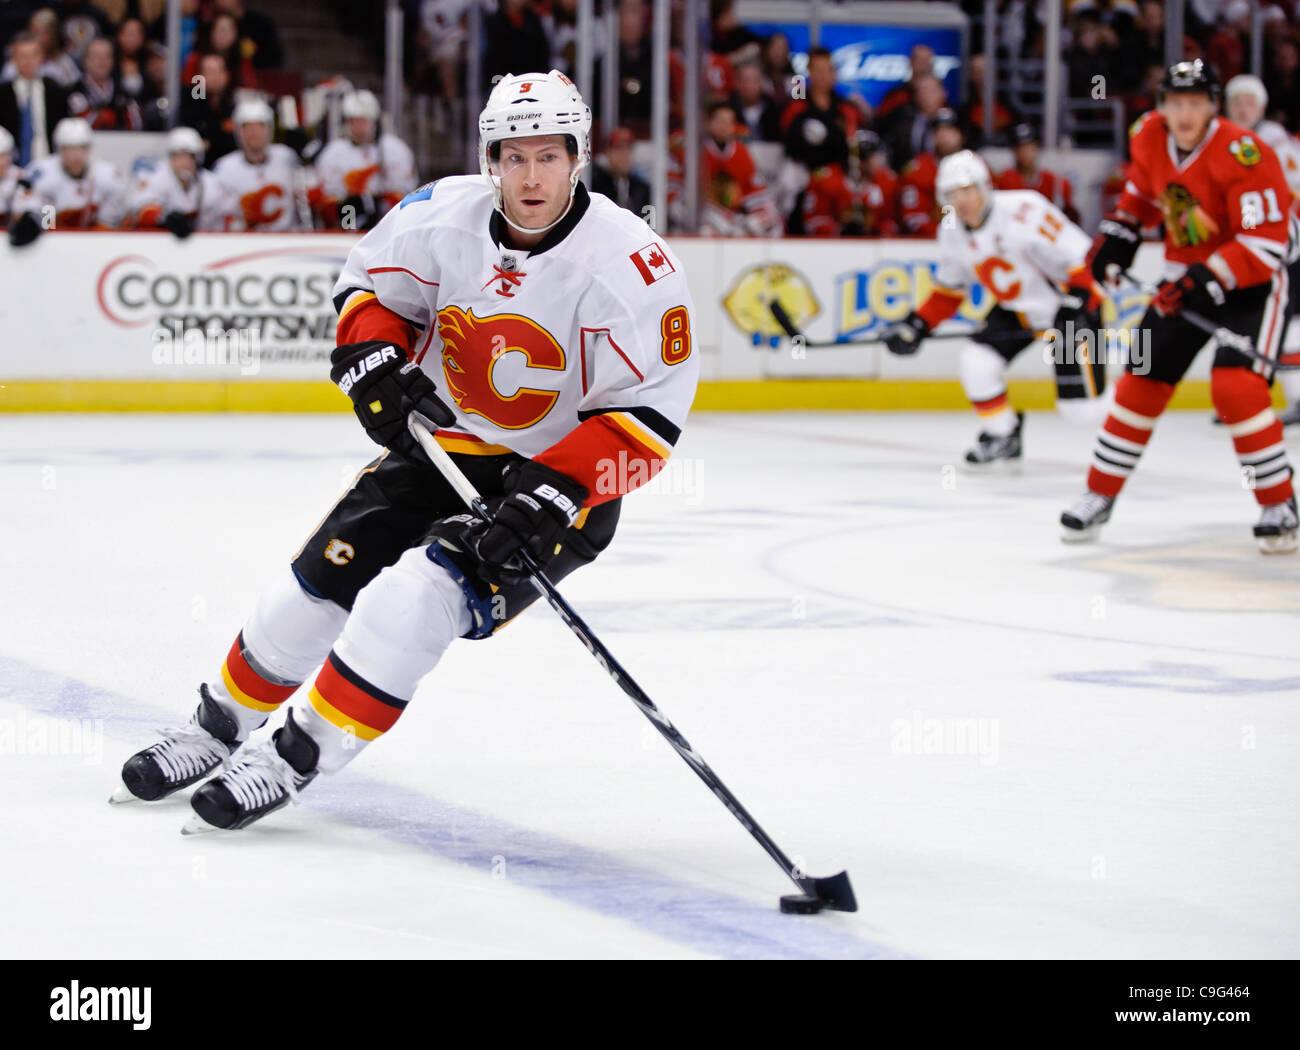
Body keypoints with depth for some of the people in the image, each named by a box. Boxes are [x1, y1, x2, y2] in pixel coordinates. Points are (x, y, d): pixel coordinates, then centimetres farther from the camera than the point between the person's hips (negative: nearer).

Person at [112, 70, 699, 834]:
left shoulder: (629, 262, -24)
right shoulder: (445, 214, -11)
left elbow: (650, 412, -23)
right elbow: (371, 281, 8)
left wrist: (555, 493, -31)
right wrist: (375, 360, -12)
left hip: (565, 481, -5)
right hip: (444, 447, 5)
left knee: (420, 596, -23)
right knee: (324, 576, 1)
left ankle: (293, 759, -10)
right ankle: (220, 726, 25)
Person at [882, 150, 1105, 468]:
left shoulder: (1024, 211, -30)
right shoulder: (952, 231, -6)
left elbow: (1082, 259, -26)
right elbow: (949, 289, 9)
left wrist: (1075, 310, -31)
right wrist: (917, 324, -2)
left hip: (1069, 304, -7)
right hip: (1016, 309, 7)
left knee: (1079, 409, -12)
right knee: (977, 361, -15)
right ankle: (1003, 438, 7)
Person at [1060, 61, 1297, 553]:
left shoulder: (1243, 154, -27)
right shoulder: (1149, 137, -5)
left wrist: (1209, 281, -35)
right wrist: (1118, 231, 3)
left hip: (1253, 279, -6)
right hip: (1186, 276, 6)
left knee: (1236, 385, -22)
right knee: (1142, 380, 5)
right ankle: (1100, 495, 19)